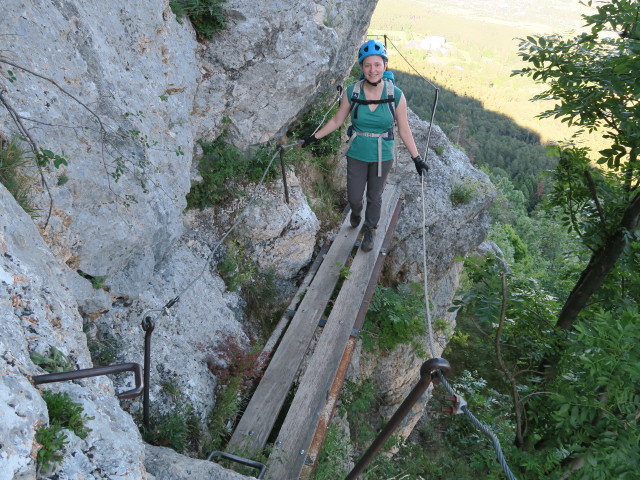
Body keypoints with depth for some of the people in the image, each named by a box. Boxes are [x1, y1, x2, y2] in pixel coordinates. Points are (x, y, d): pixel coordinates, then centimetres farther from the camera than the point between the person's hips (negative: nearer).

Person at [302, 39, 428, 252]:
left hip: (382, 156, 0)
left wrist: (417, 158, -7)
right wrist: (314, 137, 1)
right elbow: (336, 120, -1)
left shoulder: (396, 95, -17)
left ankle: (369, 230, 44)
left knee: (374, 197, 16)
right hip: (357, 155, 1)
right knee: (354, 197, 13)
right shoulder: (352, 93, -15)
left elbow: (404, 130, -8)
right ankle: (356, 212, 51)